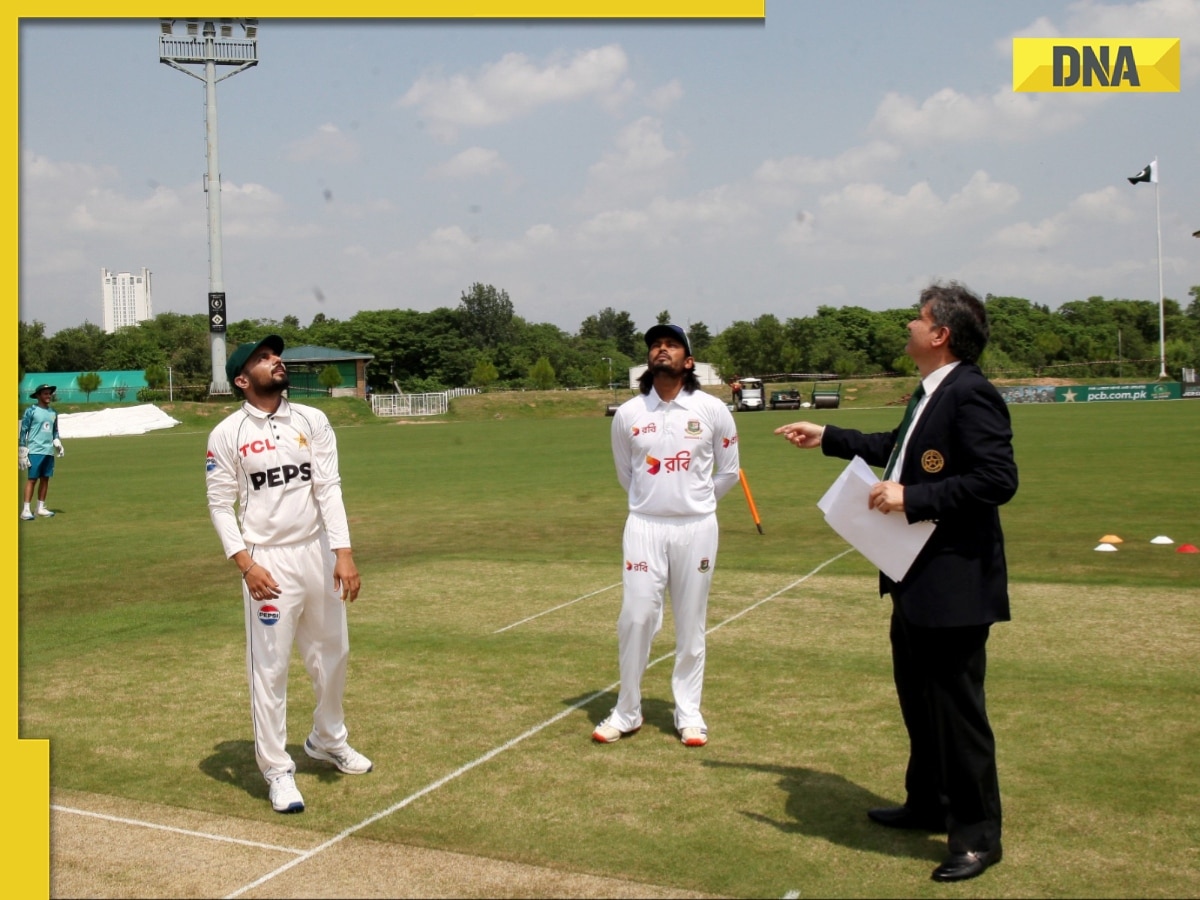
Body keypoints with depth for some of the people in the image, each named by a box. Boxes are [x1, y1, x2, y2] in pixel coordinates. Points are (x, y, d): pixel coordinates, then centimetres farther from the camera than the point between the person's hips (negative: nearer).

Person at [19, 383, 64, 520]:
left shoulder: (53, 412, 14)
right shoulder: (31, 410, -4)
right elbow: (23, 431, -5)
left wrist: (57, 443, 8)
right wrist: (22, 452, -8)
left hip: (49, 451, 6)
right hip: (35, 451, -6)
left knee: (45, 479, 8)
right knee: (32, 479, -7)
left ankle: (41, 507, 17)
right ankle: (26, 509, -5)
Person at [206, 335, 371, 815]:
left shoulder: (312, 421, 3)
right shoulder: (227, 434, -4)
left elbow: (329, 488, -3)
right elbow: (221, 504, -4)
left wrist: (344, 552, -12)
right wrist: (245, 564, -15)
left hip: (318, 552, 4)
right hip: (268, 560, -4)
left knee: (332, 654, 16)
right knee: (269, 668, -1)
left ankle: (327, 740, 39)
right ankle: (277, 770, 12)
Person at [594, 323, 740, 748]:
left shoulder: (712, 410, -2)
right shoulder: (627, 413, 1)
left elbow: (728, 472, 9)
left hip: (697, 527, 0)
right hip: (645, 526, 0)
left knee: (691, 623, 7)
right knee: (636, 618, -3)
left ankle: (689, 713, 19)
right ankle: (627, 712, 12)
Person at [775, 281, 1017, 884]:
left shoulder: (970, 394, -19)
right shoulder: (929, 394, 12)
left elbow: (998, 479, -26)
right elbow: (899, 450, 28)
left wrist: (913, 498, -26)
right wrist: (826, 438, 33)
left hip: (954, 583, -11)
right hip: (917, 581, 11)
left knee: (957, 706, 0)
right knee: (918, 699, 22)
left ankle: (977, 835, 15)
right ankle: (928, 805, 39)